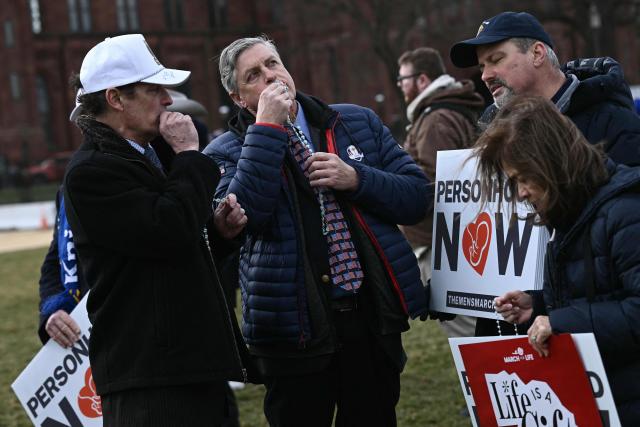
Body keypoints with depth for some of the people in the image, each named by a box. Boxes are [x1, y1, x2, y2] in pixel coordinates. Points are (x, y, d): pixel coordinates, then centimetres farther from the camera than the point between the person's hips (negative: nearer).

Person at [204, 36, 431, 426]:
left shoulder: (358, 123, 10)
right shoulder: (228, 152, 2)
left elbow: (418, 196, 6)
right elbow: (242, 215, -18)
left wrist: (356, 179, -10)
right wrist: (266, 128, -16)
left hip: (374, 317, 3)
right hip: (295, 331, -2)